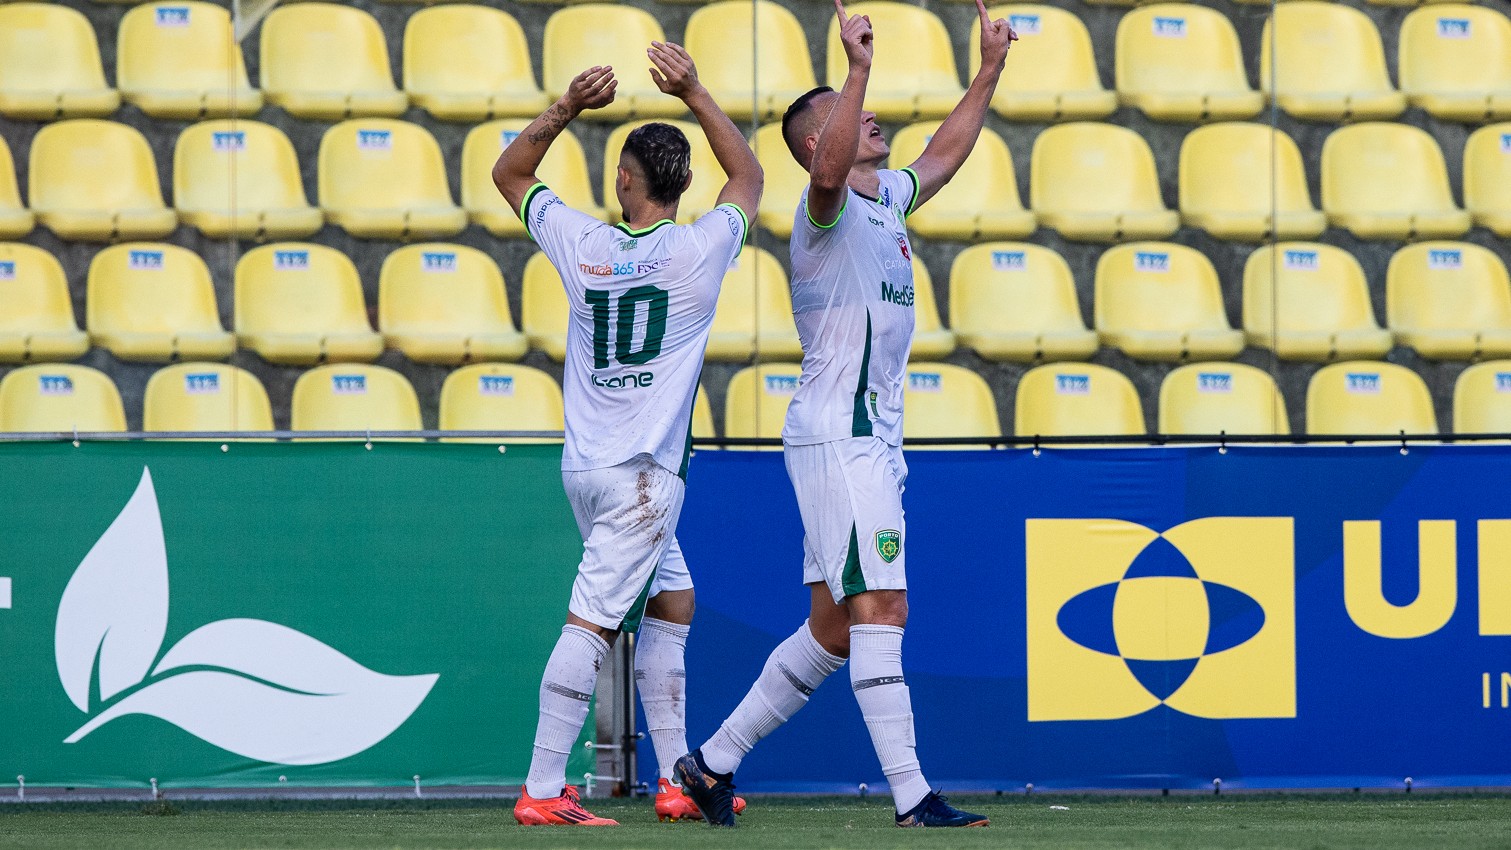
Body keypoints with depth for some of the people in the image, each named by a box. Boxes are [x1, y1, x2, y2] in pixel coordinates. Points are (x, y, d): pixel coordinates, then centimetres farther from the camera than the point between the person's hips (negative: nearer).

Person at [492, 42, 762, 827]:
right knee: (591, 622, -11)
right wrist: (695, 97, 9)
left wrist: (565, 110, 9)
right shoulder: (698, 250, -7)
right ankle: (542, 790, -17)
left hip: (586, 466, 6)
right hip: (643, 473, -6)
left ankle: (677, 778, 19)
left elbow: (508, 173, 19)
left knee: (672, 603, 18)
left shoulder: (582, 244, 2)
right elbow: (749, 178, 13)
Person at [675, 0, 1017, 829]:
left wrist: (989, 70, 33)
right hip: (837, 438, -10)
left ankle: (713, 760, 19)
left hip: (872, 442, 10)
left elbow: (942, 157, 36)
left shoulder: (887, 197, 18)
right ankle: (911, 795, -15)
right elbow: (829, 171, -35)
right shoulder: (829, 207, -11)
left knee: (834, 628, 12)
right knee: (880, 607, -12)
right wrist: (858, 69, -41)